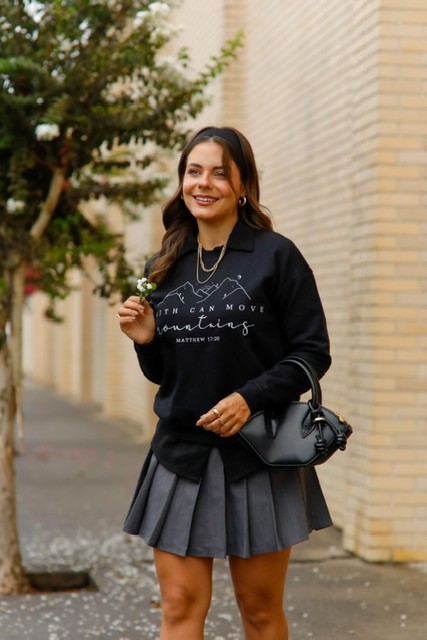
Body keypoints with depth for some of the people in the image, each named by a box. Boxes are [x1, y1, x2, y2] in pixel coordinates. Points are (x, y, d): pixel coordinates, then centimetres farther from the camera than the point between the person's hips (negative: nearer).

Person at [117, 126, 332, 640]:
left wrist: (250, 397, -19)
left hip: (259, 455, -3)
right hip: (181, 453, 4)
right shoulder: (164, 268, 10)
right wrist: (146, 341, -4)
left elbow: (313, 354, -6)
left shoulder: (276, 256, -4)